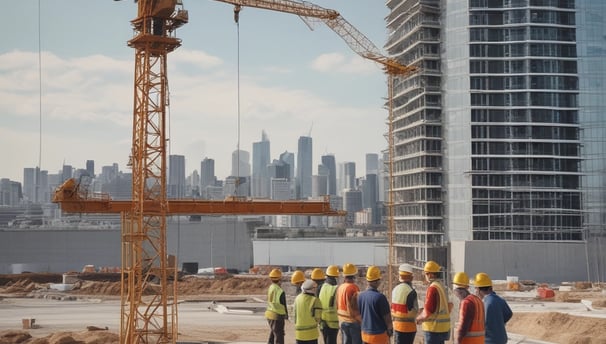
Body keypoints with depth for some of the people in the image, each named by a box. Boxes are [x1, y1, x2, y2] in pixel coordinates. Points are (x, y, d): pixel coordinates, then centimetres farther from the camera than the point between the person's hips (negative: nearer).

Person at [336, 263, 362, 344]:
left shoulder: (340, 288, 4)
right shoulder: (354, 288, -17)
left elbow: (338, 306, 9)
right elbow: (356, 307, -19)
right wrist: (361, 320, -9)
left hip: (342, 321, 7)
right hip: (354, 322, -7)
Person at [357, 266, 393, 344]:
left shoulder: (360, 296, -1)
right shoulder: (380, 297, -20)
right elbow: (387, 317, -13)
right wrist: (390, 330, 4)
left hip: (365, 334, 6)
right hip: (379, 335, -6)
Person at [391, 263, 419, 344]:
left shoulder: (395, 289, 3)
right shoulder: (411, 291, -17)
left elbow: (393, 308, 7)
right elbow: (413, 311, -15)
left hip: (396, 324, 6)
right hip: (408, 326, -6)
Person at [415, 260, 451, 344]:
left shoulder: (432, 288, -17)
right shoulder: (441, 286, 11)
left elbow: (426, 313, -20)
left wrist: (417, 319, 0)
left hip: (434, 329, -9)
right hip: (443, 328, 9)